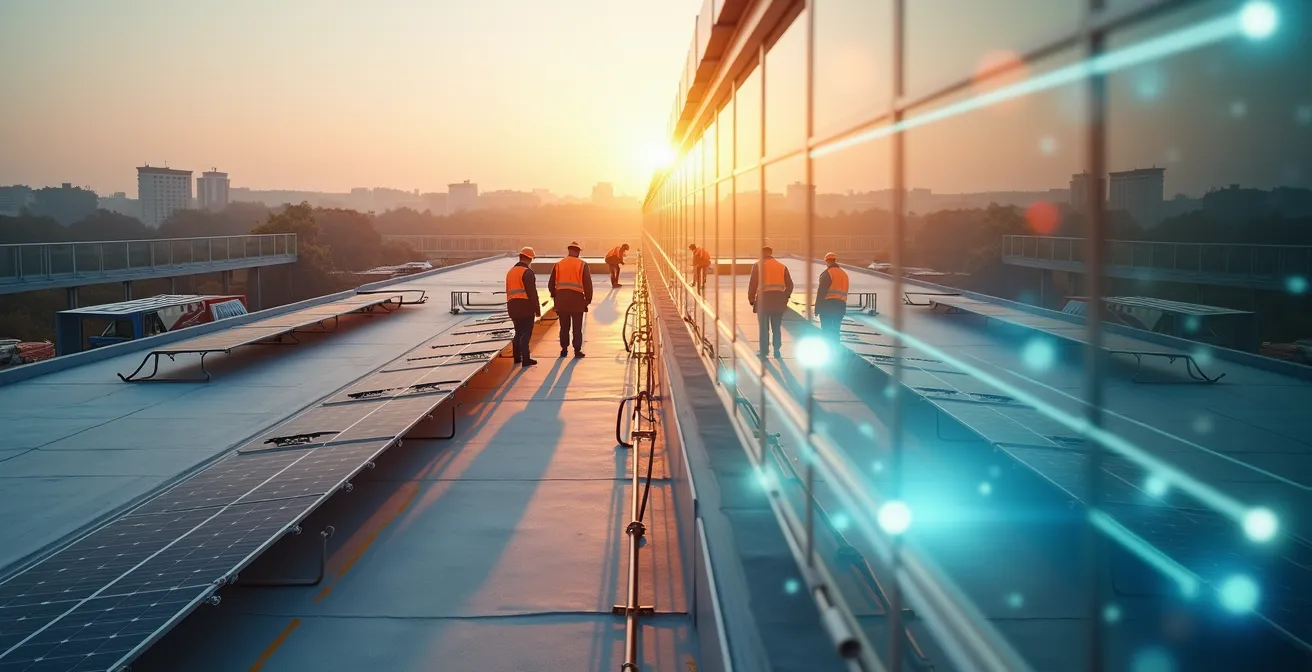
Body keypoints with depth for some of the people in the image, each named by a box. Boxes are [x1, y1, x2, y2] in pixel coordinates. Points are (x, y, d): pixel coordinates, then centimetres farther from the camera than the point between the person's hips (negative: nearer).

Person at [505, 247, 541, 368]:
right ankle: (525, 359, -7)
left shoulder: (510, 272, 14)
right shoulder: (527, 272, -11)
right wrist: (537, 309, -10)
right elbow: (532, 293, -15)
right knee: (526, 333, -4)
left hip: (512, 307, 7)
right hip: (525, 307, -7)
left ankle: (517, 357, 24)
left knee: (518, 332, 18)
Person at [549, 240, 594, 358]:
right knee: (577, 328, 5)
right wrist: (588, 299, 4)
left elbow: (551, 284, 8)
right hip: (577, 300, -3)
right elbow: (588, 284, -6)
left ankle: (564, 349, 13)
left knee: (564, 327, 12)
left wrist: (555, 296, 21)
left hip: (561, 300, 3)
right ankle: (577, 350, 6)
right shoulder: (582, 265, -3)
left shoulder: (558, 265, 6)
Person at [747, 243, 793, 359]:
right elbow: (789, 285, 7)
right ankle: (777, 352, 10)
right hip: (779, 301, 3)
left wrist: (751, 299, 2)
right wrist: (785, 298, 16)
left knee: (764, 328, 6)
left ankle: (764, 351, 7)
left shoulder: (758, 266, 0)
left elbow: (753, 284, -6)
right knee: (777, 328, 10)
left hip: (763, 300, -3)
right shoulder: (782, 266, 9)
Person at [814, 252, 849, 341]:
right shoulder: (844, 274, 16)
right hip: (840, 306, 7)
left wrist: (817, 308, -9)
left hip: (827, 306, -7)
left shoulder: (827, 273, -7)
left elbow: (821, 292, -12)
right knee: (835, 331, 11)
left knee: (826, 331, -6)